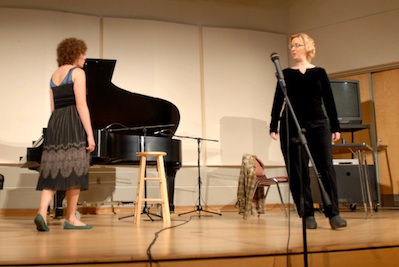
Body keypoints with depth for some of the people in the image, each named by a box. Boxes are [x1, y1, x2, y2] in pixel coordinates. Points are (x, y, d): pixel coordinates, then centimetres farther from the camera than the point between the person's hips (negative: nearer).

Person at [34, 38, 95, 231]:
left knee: (53, 171, 5)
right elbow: (81, 106, -13)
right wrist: (90, 134, -14)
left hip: (55, 123, 7)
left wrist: (58, 127, 24)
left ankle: (42, 212, -11)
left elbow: (53, 107, 19)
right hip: (73, 123, -7)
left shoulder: (54, 75, 20)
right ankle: (70, 218, 4)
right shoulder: (77, 72, -4)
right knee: (73, 171, -2)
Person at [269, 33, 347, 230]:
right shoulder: (286, 74, 10)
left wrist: (335, 127, 4)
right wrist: (273, 127, -2)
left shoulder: (319, 73, 10)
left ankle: (333, 213, -3)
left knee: (326, 167, -7)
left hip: (318, 124, 0)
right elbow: (278, 101, 6)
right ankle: (307, 215, 3)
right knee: (298, 171, -3)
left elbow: (329, 101, 8)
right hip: (292, 126, 0)